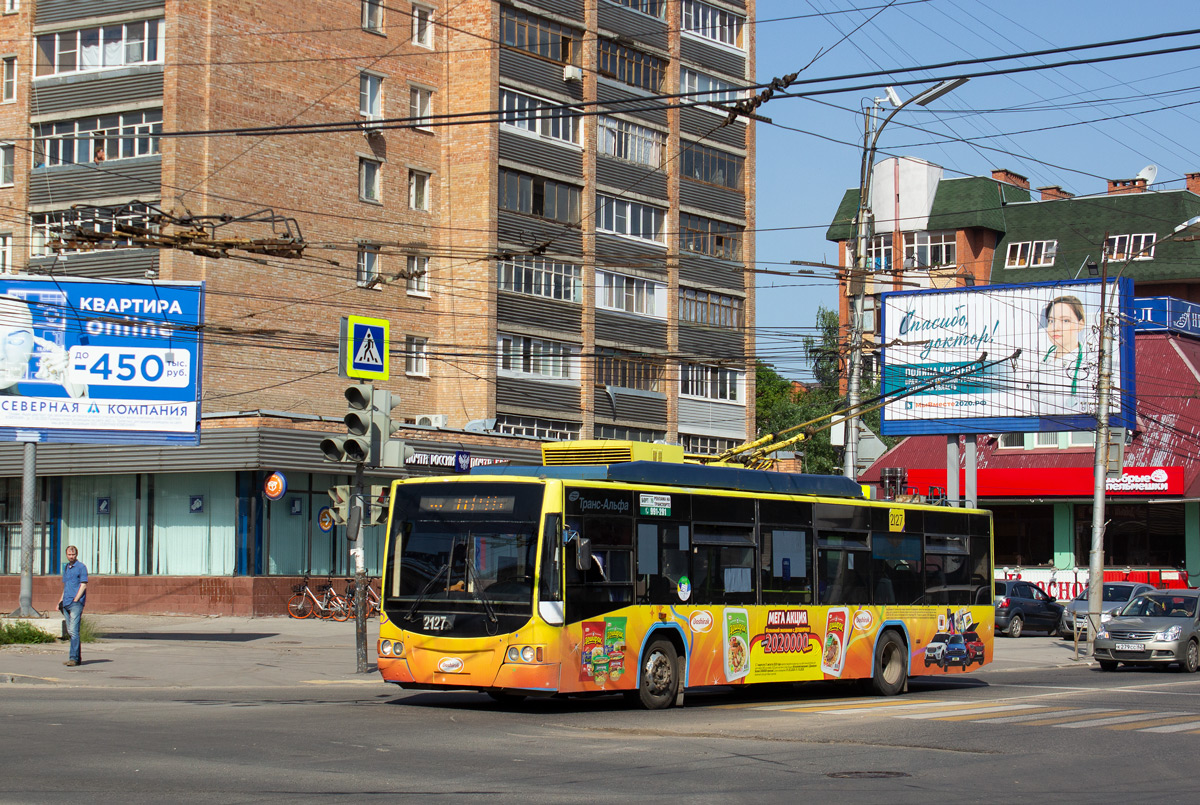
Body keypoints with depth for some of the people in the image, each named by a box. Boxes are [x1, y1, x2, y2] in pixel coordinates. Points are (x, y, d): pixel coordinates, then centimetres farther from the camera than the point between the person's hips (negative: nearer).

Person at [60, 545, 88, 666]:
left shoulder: (81, 567, -3)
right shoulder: (65, 567, 19)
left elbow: (83, 585, -8)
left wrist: (75, 600, -14)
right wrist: (61, 601, 17)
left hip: (76, 603, -8)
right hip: (66, 604, 8)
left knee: (74, 631, -14)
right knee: (70, 631, 10)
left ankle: (74, 658, -18)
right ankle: (78, 657, 18)